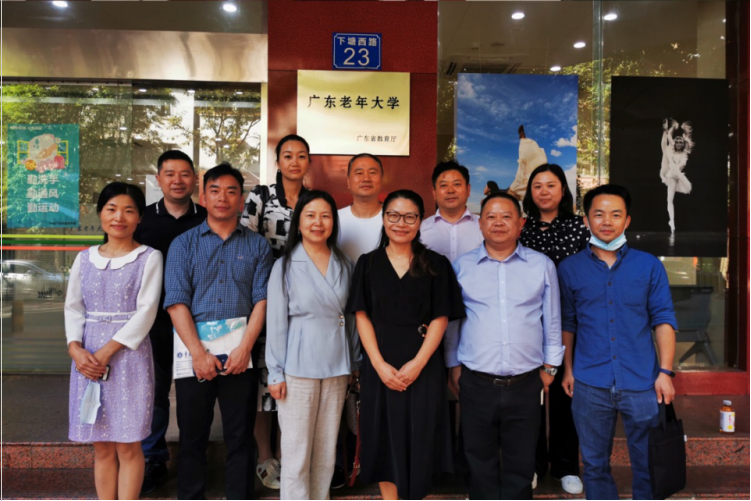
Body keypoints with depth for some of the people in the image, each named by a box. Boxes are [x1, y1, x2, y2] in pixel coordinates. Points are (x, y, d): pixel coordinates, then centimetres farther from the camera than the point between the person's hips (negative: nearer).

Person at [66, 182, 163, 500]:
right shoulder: (85, 259, 11)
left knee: (128, 447, 2)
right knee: (101, 447, 11)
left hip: (129, 356, -4)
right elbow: (73, 307, 9)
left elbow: (146, 310, -9)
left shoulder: (149, 258, -2)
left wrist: (107, 351, -14)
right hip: (88, 360, 4)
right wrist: (76, 349, -9)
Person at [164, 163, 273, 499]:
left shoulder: (257, 245, 8)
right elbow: (176, 302, -3)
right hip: (195, 351, 0)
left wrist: (245, 347, -14)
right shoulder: (184, 244, 7)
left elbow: (262, 299, -1)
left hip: (241, 353, 0)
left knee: (240, 437, 7)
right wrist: (198, 353, -13)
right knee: (192, 436, 10)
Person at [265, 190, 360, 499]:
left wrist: (354, 363, 10)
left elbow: (351, 318, 10)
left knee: (326, 450, 13)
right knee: (297, 452, 3)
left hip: (337, 368, 4)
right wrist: (275, 373, -6)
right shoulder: (285, 266, -3)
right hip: (298, 369, -3)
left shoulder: (344, 265, 6)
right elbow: (276, 322, -5)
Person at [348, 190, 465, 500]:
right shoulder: (368, 264, 5)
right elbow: (362, 316, 0)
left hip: (423, 366, -1)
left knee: (419, 437, 3)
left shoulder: (436, 265, 3)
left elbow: (440, 318, -2)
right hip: (379, 366, 1)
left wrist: (417, 364, -13)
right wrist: (380, 364, -11)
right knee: (384, 435, 7)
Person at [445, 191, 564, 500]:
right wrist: (453, 365, 7)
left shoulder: (542, 265, 3)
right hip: (476, 383, 0)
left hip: (526, 383, 0)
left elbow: (552, 320, 9)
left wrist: (550, 365, 8)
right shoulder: (462, 267, 3)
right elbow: (451, 321, 8)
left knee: (520, 463, 13)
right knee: (480, 461, 13)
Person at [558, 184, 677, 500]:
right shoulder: (569, 269, 2)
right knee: (595, 464, 12)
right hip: (590, 385, 0)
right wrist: (568, 369, 3)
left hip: (641, 383, 0)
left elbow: (663, 319, 0)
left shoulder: (649, 266, 2)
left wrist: (665, 372, -6)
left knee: (648, 464, 11)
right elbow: (567, 323, 7)